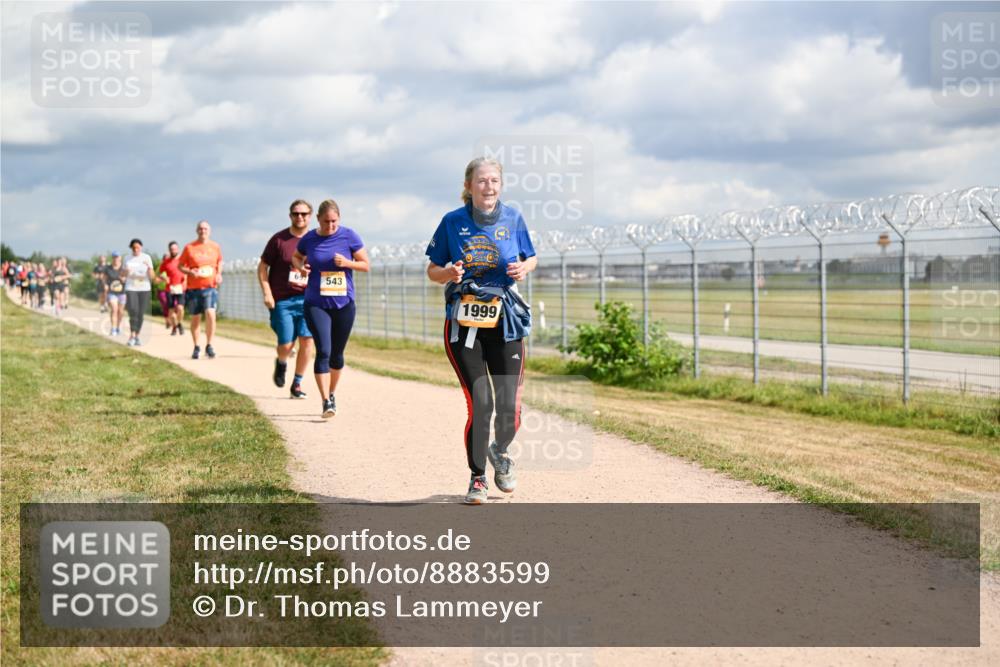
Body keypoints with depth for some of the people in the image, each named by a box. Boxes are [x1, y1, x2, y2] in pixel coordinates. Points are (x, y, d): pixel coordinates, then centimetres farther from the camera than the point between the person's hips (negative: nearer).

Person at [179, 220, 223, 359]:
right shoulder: (189, 247, 1)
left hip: (210, 287, 0)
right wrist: (190, 272, -13)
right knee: (195, 318, 7)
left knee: (210, 314, -18)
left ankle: (209, 345, -6)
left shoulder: (215, 247, 6)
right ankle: (196, 347, 21)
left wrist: (219, 274, 4)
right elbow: (180, 265, 5)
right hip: (193, 288, 0)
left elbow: (219, 262, 22)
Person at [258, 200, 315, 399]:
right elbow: (262, 267, 2)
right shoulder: (279, 240, -1)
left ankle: (297, 384, 4)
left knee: (307, 340, -9)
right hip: (282, 300, -2)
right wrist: (267, 294, -7)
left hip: (307, 299, 2)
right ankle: (281, 364, 33)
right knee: (286, 345, -3)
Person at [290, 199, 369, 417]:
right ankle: (326, 401, -15)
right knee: (323, 351, -15)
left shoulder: (349, 236, -3)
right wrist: (300, 267, -2)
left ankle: (332, 394, 31)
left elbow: (366, 264, 2)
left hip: (344, 304, 1)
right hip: (316, 305, -1)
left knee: (337, 354, 11)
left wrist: (347, 262, -17)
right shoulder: (309, 239, 0)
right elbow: (296, 256, 21)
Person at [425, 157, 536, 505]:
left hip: (505, 322, 2)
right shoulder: (453, 222, -1)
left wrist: (524, 267, -7)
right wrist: (449, 273, -16)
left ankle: (500, 453, 31)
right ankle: (477, 477, 8)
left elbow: (532, 257, 16)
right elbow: (432, 270, 6)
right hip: (464, 323, -1)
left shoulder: (512, 218, 3)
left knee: (509, 405, -4)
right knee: (480, 403, -11)